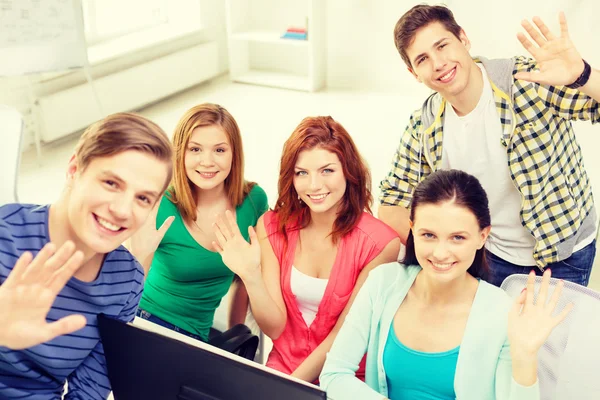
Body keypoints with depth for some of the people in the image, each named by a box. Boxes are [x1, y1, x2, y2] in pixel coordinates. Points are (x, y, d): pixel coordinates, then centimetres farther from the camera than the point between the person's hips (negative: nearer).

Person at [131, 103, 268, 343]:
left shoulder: (254, 200, -8)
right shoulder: (159, 207, -16)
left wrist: (235, 333, 16)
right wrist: (141, 255, -30)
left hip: (197, 334, 2)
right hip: (145, 320, -2)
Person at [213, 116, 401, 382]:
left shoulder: (380, 242, -13)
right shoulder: (272, 227, -3)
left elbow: (345, 330, -8)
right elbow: (274, 327, -6)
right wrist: (251, 276, -21)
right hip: (280, 369, 2)